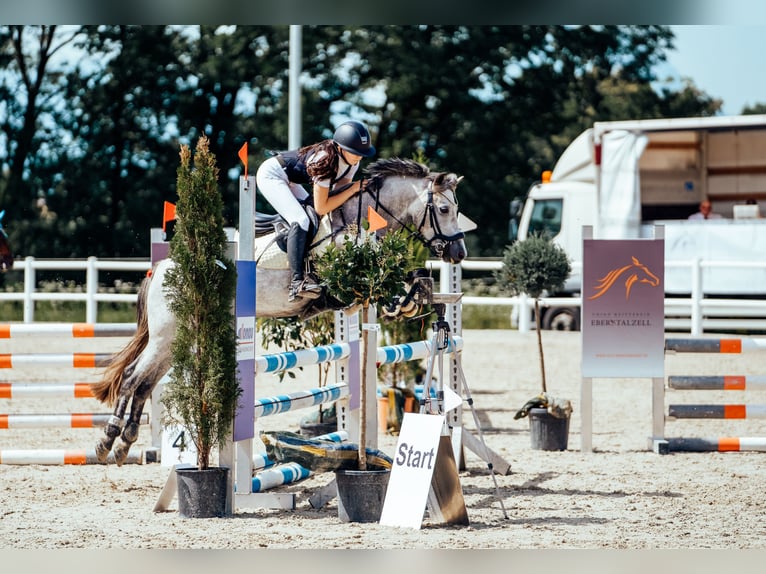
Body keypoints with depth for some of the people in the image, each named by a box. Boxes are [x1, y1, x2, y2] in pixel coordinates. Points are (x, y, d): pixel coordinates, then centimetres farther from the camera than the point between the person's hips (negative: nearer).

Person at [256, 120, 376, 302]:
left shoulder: (351, 161, -10)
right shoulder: (325, 159, -34)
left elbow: (338, 193, -4)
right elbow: (322, 208, -31)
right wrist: (355, 187, -30)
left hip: (289, 181, 10)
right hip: (271, 175, -10)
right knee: (300, 220, -23)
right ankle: (297, 283, -30)